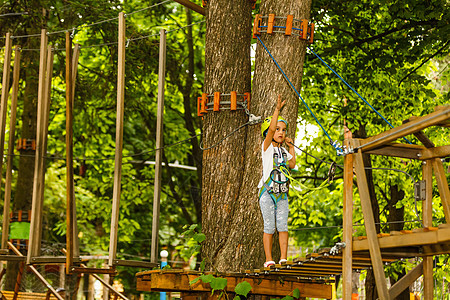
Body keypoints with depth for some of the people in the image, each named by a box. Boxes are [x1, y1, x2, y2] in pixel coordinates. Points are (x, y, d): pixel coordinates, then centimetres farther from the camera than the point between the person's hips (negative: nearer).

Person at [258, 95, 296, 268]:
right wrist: (277, 109, -17)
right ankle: (269, 260, 0)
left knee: (282, 226, 0)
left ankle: (283, 259, 2)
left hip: (282, 194, 5)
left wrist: (291, 148, 16)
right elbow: (271, 129, -16)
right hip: (267, 192, -5)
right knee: (269, 226, -4)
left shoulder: (283, 151, 15)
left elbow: (292, 165, 12)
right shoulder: (267, 147, -4)